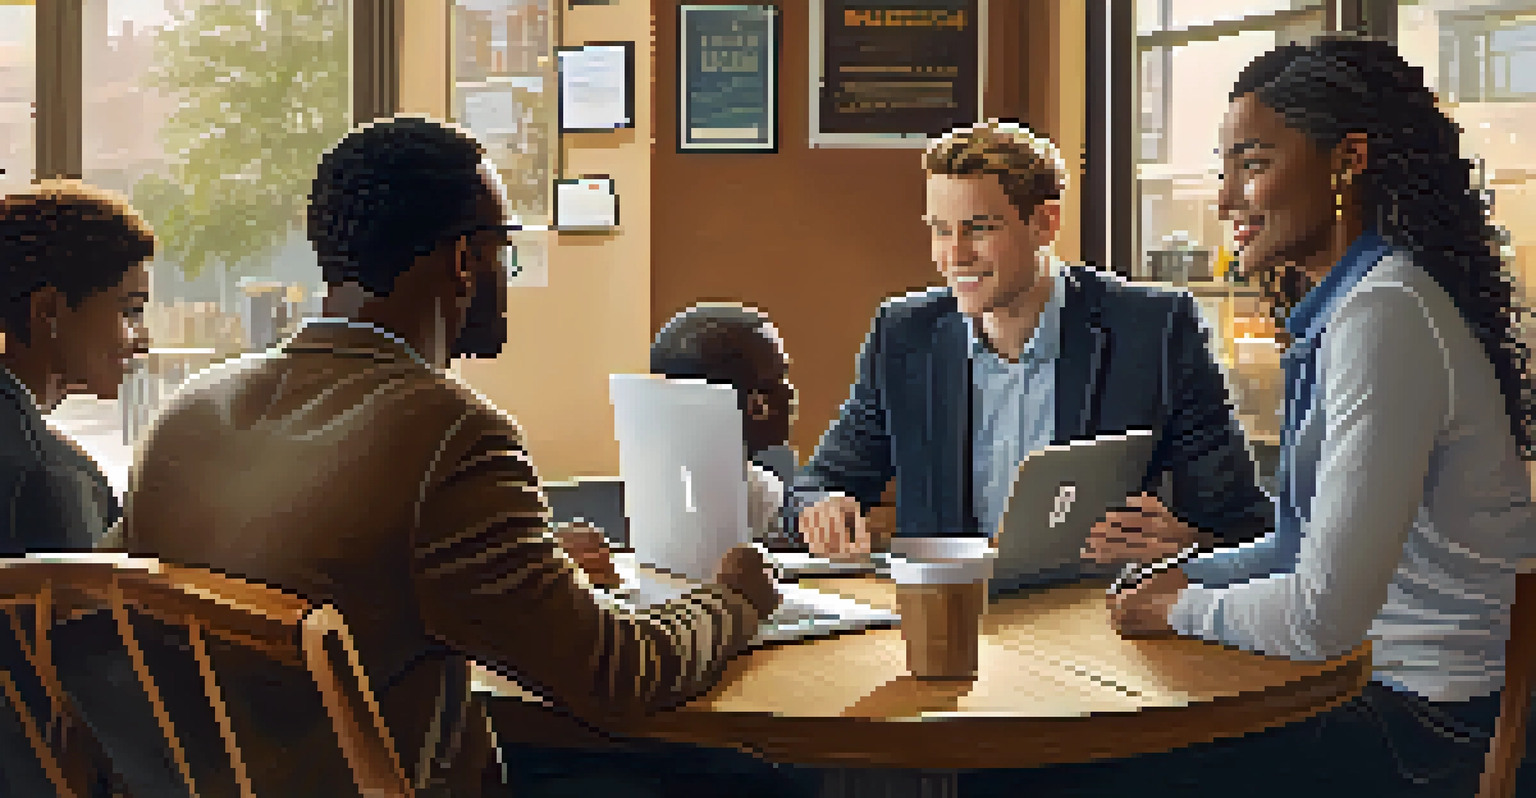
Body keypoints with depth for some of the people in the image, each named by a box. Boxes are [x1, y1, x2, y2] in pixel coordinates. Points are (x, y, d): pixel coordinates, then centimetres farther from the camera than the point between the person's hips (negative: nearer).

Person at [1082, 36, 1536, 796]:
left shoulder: (1383, 316, -23)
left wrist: (1184, 607, -10)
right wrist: (1198, 566, 9)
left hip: (1419, 733, -9)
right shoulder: (1340, 307, 10)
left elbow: (1322, 618, -27)